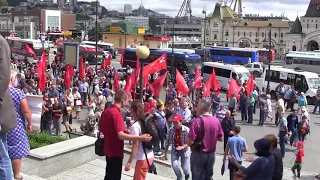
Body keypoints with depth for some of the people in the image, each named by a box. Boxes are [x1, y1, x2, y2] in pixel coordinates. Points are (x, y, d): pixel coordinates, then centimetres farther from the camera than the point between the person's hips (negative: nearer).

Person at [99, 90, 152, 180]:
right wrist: (141, 137, -38)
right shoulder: (117, 113, -24)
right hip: (115, 151, -9)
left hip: (108, 149, 9)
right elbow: (121, 135, -34)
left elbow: (101, 127, 17)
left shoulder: (106, 111, 4)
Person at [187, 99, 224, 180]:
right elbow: (221, 138, 9)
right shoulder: (216, 120, -2)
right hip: (211, 154, 5)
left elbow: (190, 142, -21)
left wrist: (188, 135, -1)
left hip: (199, 154, -5)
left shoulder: (197, 121, -19)